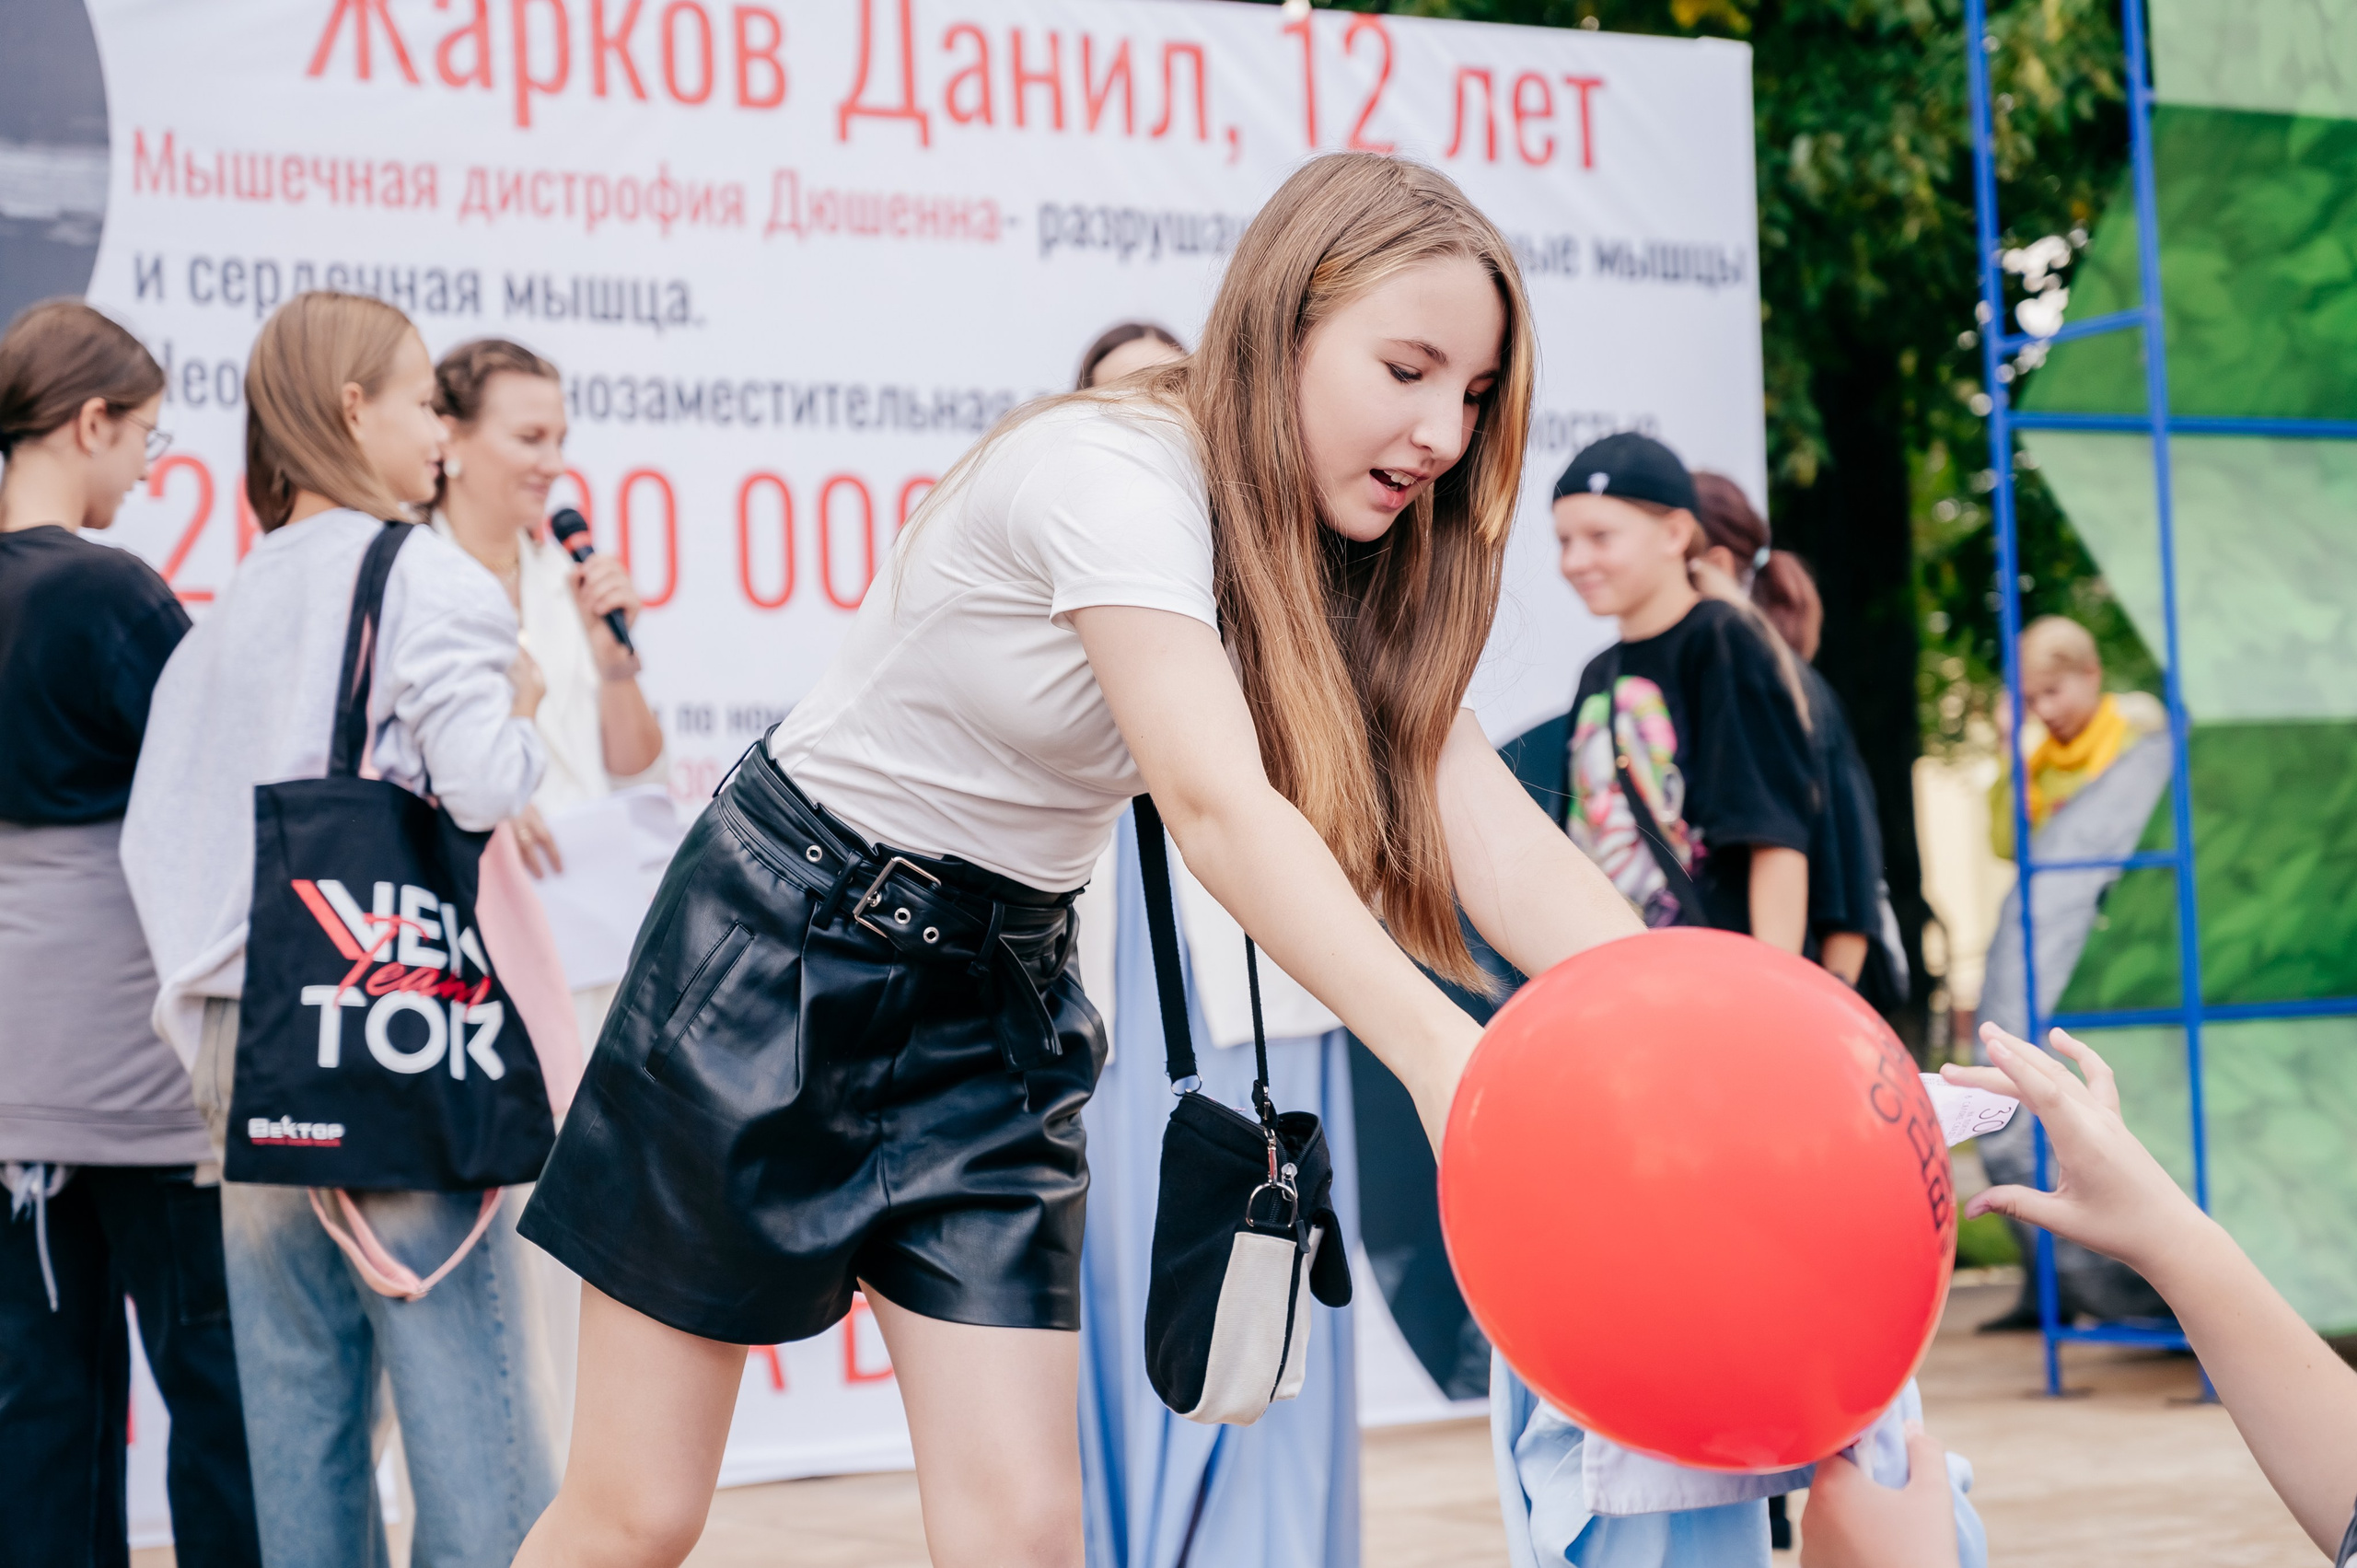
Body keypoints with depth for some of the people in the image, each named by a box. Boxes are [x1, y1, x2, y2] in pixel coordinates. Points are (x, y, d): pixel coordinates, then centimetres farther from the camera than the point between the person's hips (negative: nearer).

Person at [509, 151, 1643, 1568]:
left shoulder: (1352, 574, -3)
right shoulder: (1112, 473, -26)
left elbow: (1498, 839, -14)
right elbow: (1218, 805, -38)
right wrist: (1438, 1050, -50)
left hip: (1001, 998, 6)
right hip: (785, 952, -6)